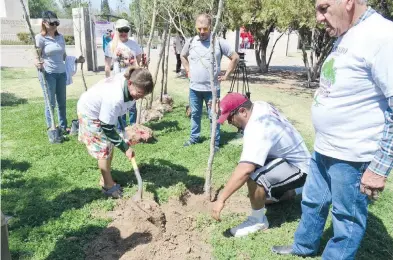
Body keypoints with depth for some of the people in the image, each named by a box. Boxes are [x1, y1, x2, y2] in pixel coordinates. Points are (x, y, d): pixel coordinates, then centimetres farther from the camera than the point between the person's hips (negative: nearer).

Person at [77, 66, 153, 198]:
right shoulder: (114, 98, -42)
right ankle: (108, 186, 10)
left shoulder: (128, 79, -19)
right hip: (90, 113, -8)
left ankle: (105, 179, 26)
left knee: (110, 145, 10)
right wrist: (125, 148, -23)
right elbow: (107, 128, -30)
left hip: (102, 109, 8)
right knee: (104, 149, -5)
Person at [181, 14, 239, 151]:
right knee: (195, 114, 16)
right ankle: (194, 138, 32)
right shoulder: (191, 42, 2)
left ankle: (215, 143, 15)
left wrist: (226, 75, -3)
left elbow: (235, 57, -1)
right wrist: (188, 71, 11)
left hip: (212, 89, -3)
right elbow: (183, 56, 22)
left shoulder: (219, 42, -8)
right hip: (194, 88, 4)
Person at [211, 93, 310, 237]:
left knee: (253, 177, -33)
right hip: (295, 157, 10)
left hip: (299, 168, -10)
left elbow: (244, 171, -41)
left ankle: (258, 220, -7)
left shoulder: (257, 129, -33)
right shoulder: (260, 106, -5)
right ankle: (288, 190, 40)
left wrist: (221, 199, -36)